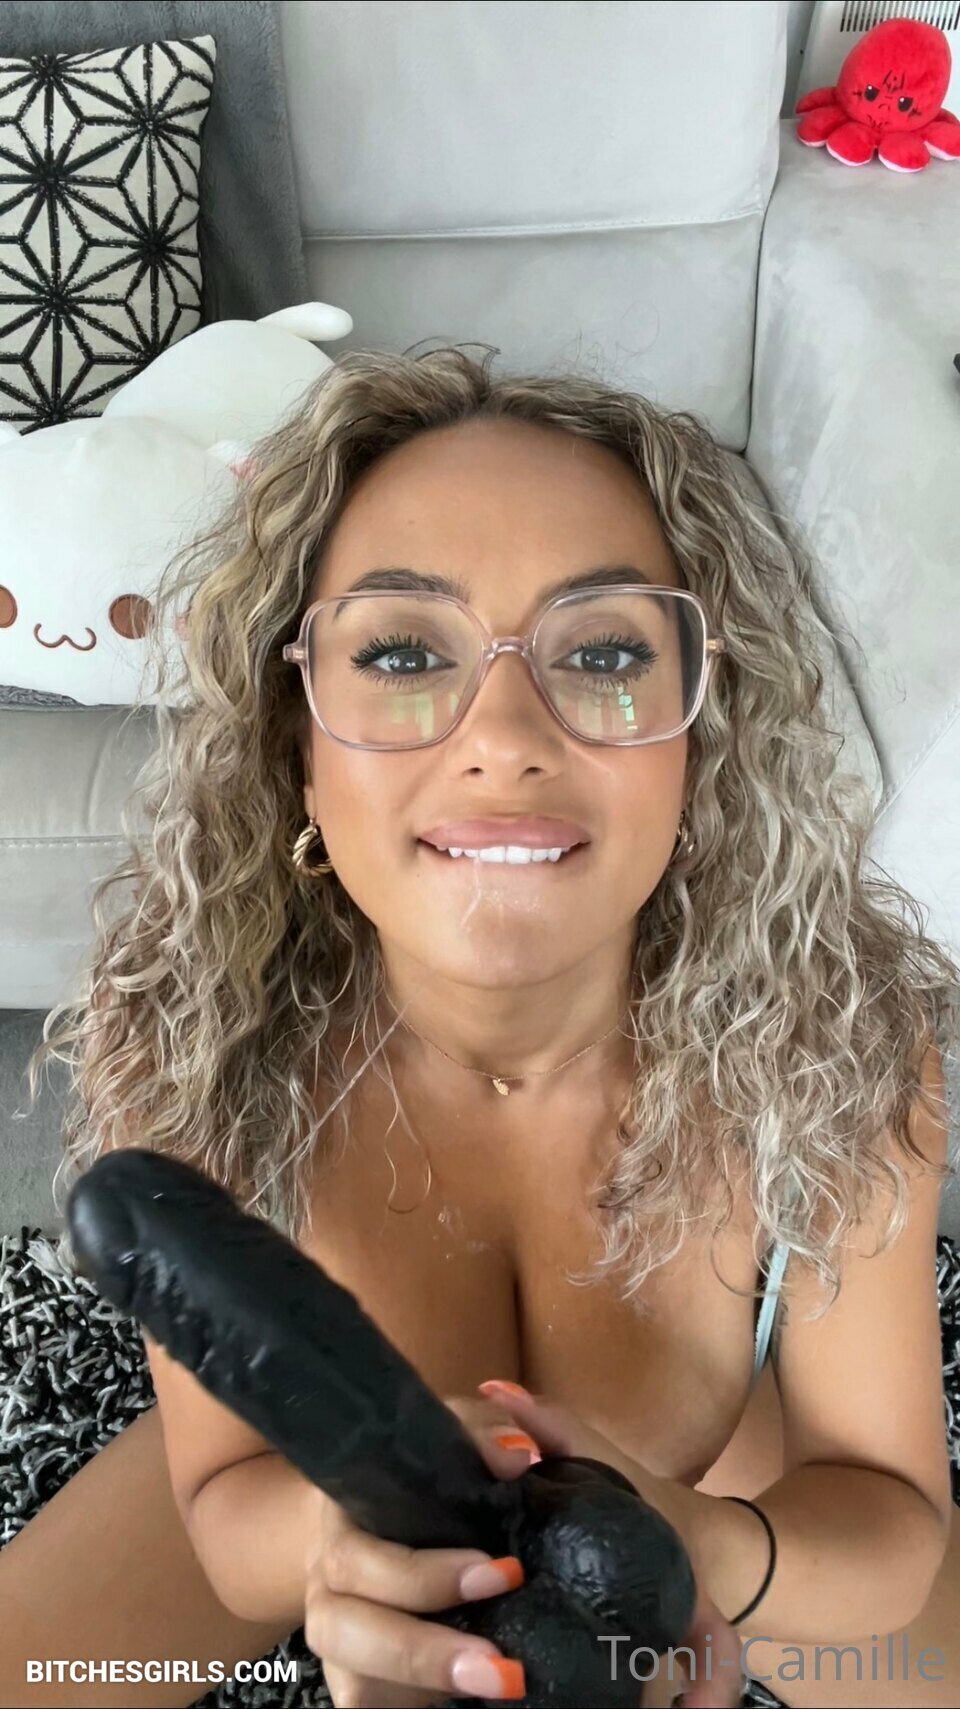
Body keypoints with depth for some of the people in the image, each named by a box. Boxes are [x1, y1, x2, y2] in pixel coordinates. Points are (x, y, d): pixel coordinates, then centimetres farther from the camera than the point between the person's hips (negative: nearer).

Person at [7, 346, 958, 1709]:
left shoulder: (840, 1032, -30)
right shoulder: (188, 1032, -30)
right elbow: (226, 1494, -20)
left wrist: (709, 1554, -42)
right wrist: (341, 1527, -43)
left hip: (720, 1485, 1)